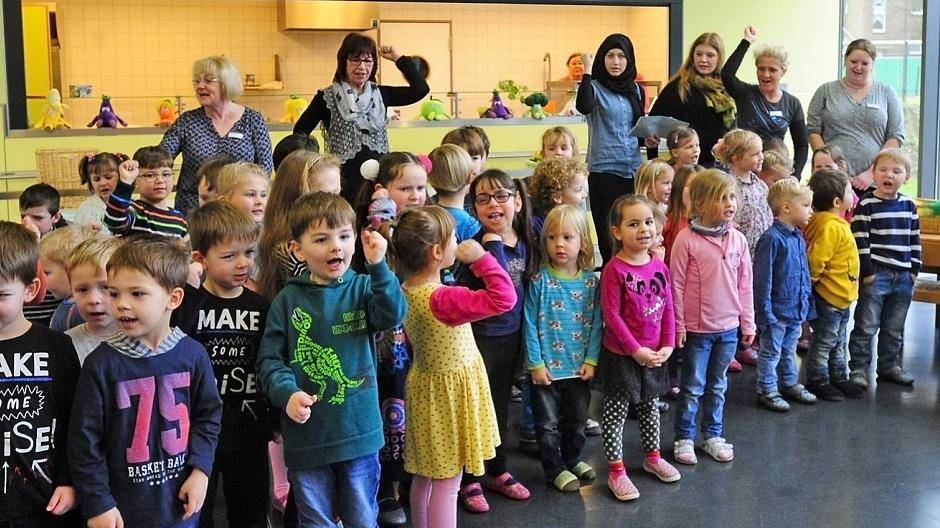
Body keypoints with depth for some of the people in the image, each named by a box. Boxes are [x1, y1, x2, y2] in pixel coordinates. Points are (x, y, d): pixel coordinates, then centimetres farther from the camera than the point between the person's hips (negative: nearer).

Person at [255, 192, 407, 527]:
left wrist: (377, 267, -29)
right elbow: (269, 360, -3)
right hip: (306, 435, 0)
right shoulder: (289, 300, -2)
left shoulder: (362, 289, 0)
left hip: (359, 433, 1)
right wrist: (288, 393, -20)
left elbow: (393, 315, -19)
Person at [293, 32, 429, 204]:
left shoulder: (380, 94, 10)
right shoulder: (327, 98, 0)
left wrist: (399, 58, 3)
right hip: (346, 179, -3)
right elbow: (300, 133, 5)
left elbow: (420, 89, 3)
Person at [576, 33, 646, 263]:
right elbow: (583, 107, -26)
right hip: (603, 168, -5)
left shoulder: (635, 89, 13)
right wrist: (587, 70, -22)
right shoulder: (595, 86, -3)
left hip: (633, 168, 5)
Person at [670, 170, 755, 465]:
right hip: (697, 328, -4)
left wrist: (748, 322, 8)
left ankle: (713, 435, 30)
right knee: (693, 387, 7)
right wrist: (678, 325, -9)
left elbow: (745, 284, 7)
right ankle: (684, 438, 20)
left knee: (717, 386, 17)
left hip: (729, 327, 4)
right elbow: (676, 285, -10)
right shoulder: (687, 240, -13)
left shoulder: (738, 239, 1)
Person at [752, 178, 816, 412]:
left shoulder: (798, 237, 7)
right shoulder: (772, 238, -20)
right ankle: (767, 390, 17)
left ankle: (790, 384, 36)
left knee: (789, 350, 22)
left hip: (796, 310, 8)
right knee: (771, 352, 6)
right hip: (777, 311, -8)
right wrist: (765, 312, -20)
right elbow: (763, 279, -20)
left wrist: (806, 305, 16)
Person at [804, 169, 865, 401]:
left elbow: (819, 258, 15)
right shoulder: (830, 227, -25)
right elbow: (815, 260, -28)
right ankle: (818, 381, 15)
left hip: (842, 296, 10)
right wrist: (814, 279, -13)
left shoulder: (836, 223, 8)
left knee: (838, 341, 21)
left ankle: (838, 377, 33)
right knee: (823, 342, 3)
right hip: (829, 296, -10)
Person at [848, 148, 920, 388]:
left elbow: (915, 240, 15)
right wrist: (867, 272, -14)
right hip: (876, 275, -5)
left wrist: (914, 270, 9)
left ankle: (889, 366, 25)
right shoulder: (866, 204, -8)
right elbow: (860, 240, -11)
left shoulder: (909, 206, 9)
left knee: (894, 328, 14)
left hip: (903, 276, 5)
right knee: (866, 326, -2)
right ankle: (858, 368, 6)